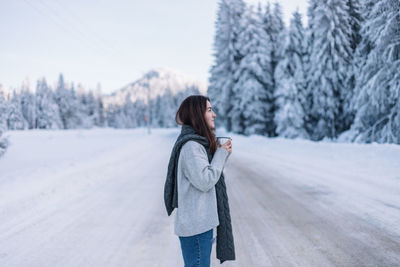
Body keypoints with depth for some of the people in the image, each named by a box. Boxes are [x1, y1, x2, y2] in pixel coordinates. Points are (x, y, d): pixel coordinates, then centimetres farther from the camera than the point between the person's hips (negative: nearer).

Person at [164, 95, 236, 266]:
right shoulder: (191, 146, -18)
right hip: (195, 225, -10)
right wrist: (221, 154, -13)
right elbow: (205, 181, -22)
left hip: (201, 221, 10)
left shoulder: (199, 142, 14)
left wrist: (224, 154, 6)